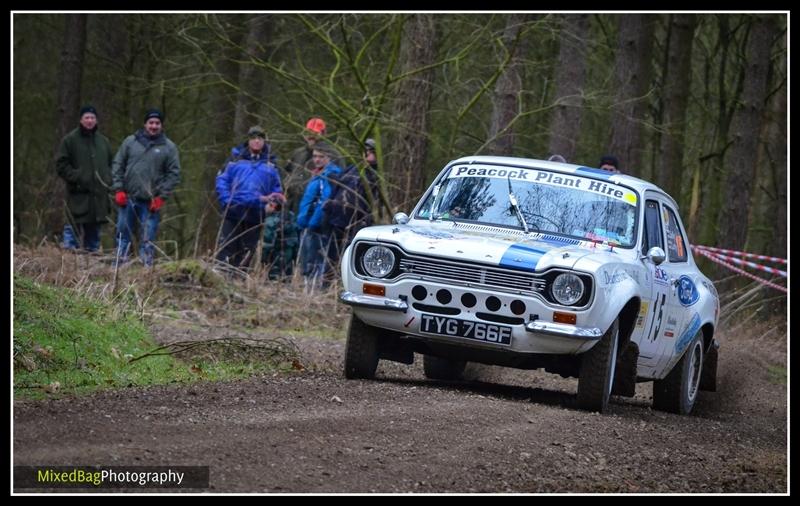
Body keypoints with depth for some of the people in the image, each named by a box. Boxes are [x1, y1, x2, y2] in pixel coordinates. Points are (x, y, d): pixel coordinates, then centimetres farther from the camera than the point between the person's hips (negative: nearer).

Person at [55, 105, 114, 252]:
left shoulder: (103, 141, 16)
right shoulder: (70, 140, -1)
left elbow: (111, 163, 24)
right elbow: (61, 165, -3)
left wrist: (108, 180, 7)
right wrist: (77, 177, -14)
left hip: (99, 195, 5)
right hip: (78, 195, -5)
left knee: (94, 232, 9)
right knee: (74, 230, -10)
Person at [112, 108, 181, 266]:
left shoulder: (168, 147, 3)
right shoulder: (130, 142, 7)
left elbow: (174, 174, 2)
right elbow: (118, 166, 8)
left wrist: (162, 197, -6)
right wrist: (118, 190, -2)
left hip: (151, 202, -2)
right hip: (128, 199, 2)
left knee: (148, 239, 0)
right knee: (123, 234, 4)